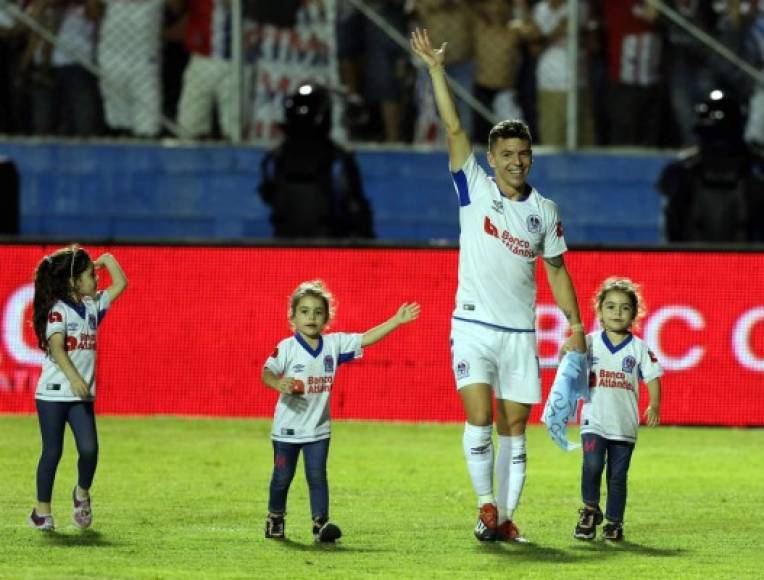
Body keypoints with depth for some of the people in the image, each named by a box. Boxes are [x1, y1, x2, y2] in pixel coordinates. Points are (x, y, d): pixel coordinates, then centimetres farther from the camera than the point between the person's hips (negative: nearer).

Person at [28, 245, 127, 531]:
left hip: (82, 395, 5)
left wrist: (108, 260, 15)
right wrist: (74, 377, -31)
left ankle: (82, 492, 18)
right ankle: (42, 510, 11)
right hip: (54, 392, -5)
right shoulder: (58, 310, -10)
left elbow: (120, 285, 17)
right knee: (52, 451, 0)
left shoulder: (92, 305, 10)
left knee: (89, 448, -9)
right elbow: (56, 347, -20)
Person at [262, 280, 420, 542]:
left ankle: (321, 522, -2)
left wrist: (397, 321, -4)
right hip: (287, 428, -2)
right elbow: (267, 372, -20)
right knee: (282, 476, 10)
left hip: (318, 428, 2)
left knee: (317, 475, -2)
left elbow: (365, 339, 1)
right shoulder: (286, 348, -13)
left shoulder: (334, 344, -1)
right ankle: (275, 518, 27)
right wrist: (279, 384, -43)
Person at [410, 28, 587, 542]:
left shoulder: (545, 210, 6)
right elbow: (454, 129, -8)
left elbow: (557, 269, 13)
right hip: (474, 326, -2)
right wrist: (436, 69, -15)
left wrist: (576, 325, 5)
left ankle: (505, 516, 8)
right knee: (479, 415, -16)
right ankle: (486, 505, -7)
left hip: (520, 333, 2)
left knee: (514, 429, 3)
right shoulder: (475, 188, 0)